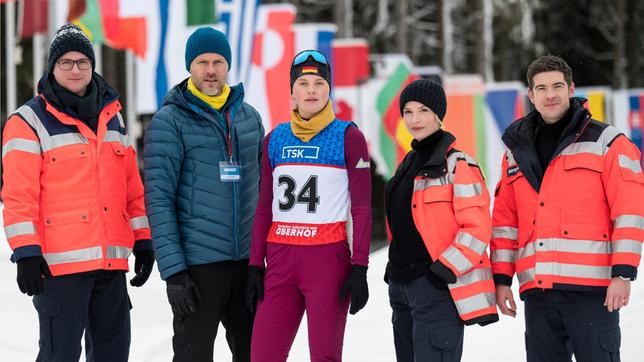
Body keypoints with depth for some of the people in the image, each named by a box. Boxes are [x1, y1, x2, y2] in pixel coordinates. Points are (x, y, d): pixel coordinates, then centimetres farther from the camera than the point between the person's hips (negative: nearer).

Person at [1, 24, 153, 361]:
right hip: (60, 264, -6)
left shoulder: (112, 118, 16)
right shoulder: (29, 122, -3)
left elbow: (132, 188, 19)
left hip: (112, 262, 6)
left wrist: (143, 241, 13)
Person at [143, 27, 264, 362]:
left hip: (248, 259, 5)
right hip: (198, 264, -5)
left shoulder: (249, 117, 10)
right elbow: (158, 199, -10)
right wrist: (172, 270, -16)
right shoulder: (170, 121, -6)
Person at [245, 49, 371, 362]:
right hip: (281, 258, 4)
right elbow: (264, 207, 15)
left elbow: (362, 208, -1)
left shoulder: (348, 137, 0)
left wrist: (359, 268, -8)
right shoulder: (275, 139, 12)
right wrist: (255, 265, 9)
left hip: (329, 258, -4)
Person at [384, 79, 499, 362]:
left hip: (437, 287, -9)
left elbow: (477, 228, -15)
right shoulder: (409, 164, 17)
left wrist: (445, 269, -20)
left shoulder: (457, 164, -9)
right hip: (402, 286, 9)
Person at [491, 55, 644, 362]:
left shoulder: (606, 142, 1)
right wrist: (502, 278, 11)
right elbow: (504, 221, 17)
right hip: (537, 291, 5)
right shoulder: (517, 150, 16)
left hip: (592, 289, -5)